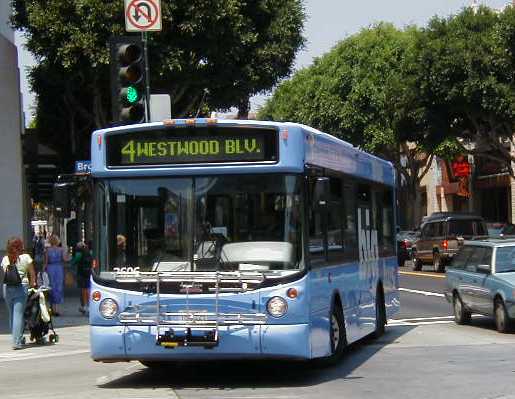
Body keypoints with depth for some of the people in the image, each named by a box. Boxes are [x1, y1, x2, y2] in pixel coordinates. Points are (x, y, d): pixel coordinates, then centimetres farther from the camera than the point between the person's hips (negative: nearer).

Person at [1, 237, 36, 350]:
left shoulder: (5, 259, 9)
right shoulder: (25, 257, 1)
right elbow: (32, 274, 6)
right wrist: (32, 284, 19)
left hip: (7, 288, 3)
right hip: (21, 287, -3)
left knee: (12, 315, 14)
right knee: (18, 315, -5)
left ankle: (19, 339, 23)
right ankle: (17, 341, -10)